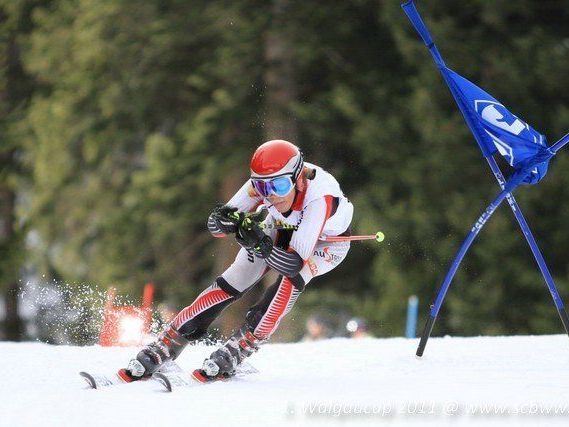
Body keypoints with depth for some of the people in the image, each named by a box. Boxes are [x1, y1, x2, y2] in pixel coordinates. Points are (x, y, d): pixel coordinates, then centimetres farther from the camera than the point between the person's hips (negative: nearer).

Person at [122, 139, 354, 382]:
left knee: (292, 279, -33)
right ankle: (159, 352, -3)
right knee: (230, 285, -11)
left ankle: (233, 355, -25)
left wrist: (258, 242, -57)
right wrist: (230, 221, -47)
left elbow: (294, 263, -44)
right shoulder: (263, 183, -31)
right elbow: (215, 226, -25)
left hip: (327, 242, -4)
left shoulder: (320, 197, -43)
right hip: (281, 229, 4)